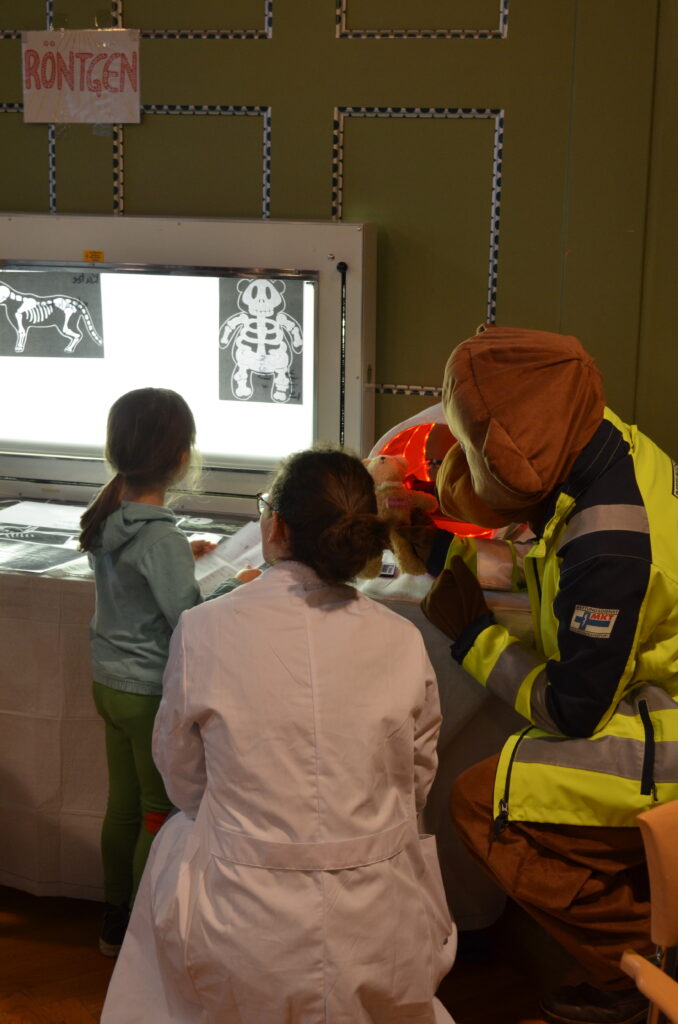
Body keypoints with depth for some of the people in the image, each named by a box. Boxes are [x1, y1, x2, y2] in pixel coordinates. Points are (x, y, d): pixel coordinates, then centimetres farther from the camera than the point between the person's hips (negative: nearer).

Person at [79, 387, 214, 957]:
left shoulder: (106, 515, -1)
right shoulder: (161, 537, -26)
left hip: (109, 681, 8)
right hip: (151, 692, -8)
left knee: (124, 805, 20)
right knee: (162, 814, 8)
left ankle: (115, 924, 34)